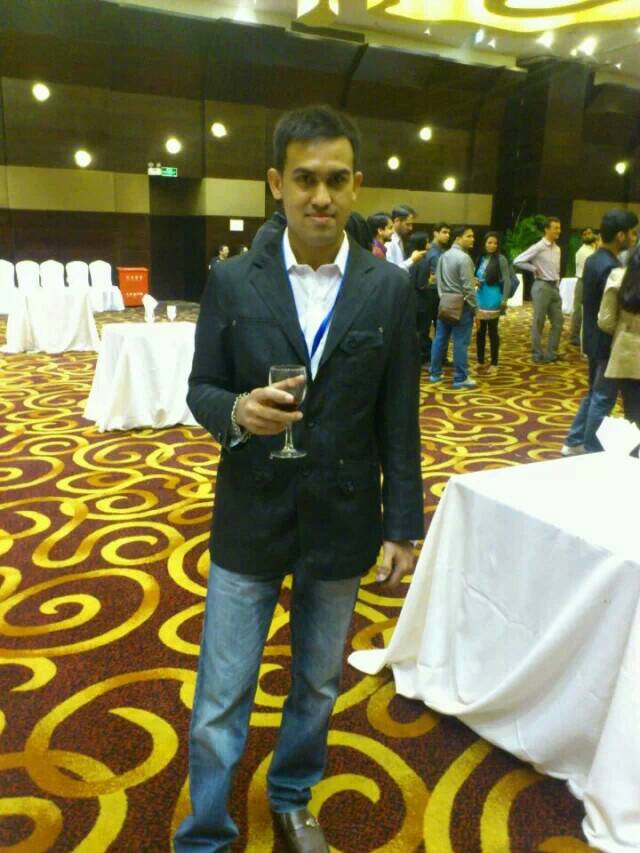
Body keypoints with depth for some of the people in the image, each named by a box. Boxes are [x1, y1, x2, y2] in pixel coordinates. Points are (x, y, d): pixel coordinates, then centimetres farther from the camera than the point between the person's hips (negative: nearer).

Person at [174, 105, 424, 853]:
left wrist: (402, 527, 0)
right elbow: (200, 389, 1)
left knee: (317, 685, 20)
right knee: (220, 700, 9)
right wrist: (236, 410, -22)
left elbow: (399, 421, -1)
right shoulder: (231, 281, -5)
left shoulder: (390, 289, -4)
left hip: (343, 524, 1)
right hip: (251, 521, -1)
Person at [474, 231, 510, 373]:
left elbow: (507, 280, -12)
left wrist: (504, 299, -18)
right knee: (480, 331, 10)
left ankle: (494, 363, 11)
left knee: (492, 331, 1)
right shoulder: (481, 258, 8)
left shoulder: (501, 259, -8)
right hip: (480, 297, 5)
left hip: (493, 299, -5)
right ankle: (480, 360, 20)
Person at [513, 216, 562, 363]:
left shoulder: (557, 249, 12)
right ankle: (537, 355, 9)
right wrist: (534, 269, -11)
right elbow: (517, 261, -15)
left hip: (554, 287, 8)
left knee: (558, 321, 8)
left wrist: (557, 285, 13)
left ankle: (551, 354, 17)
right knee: (538, 322, 0)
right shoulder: (538, 247, -11)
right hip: (542, 286, -8)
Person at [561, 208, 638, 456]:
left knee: (594, 394, 19)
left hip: (593, 339, 9)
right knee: (603, 399, 1)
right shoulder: (611, 267, -21)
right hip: (607, 342, -9)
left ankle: (574, 442, 24)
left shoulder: (593, 260, 8)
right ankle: (592, 450, 10)